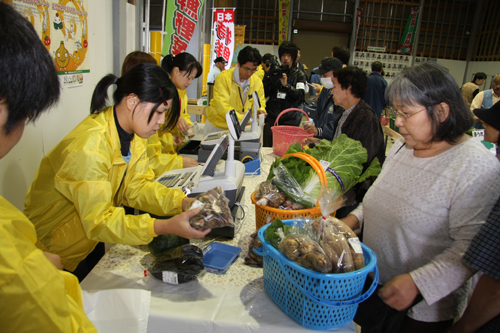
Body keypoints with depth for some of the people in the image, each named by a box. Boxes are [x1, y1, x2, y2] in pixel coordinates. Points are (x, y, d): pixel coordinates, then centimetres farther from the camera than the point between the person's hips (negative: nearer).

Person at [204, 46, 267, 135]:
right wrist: (244, 119, -41)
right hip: (217, 127, -3)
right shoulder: (224, 78, -20)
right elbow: (222, 106, -30)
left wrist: (260, 110, -19)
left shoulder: (257, 82, -5)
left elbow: (260, 102, 8)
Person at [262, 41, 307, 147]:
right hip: (272, 117, 2)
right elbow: (264, 93, 6)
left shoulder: (299, 75, 7)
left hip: (290, 120, -1)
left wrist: (286, 85, -17)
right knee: (267, 148, 1)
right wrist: (268, 78, -8)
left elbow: (301, 96, -6)